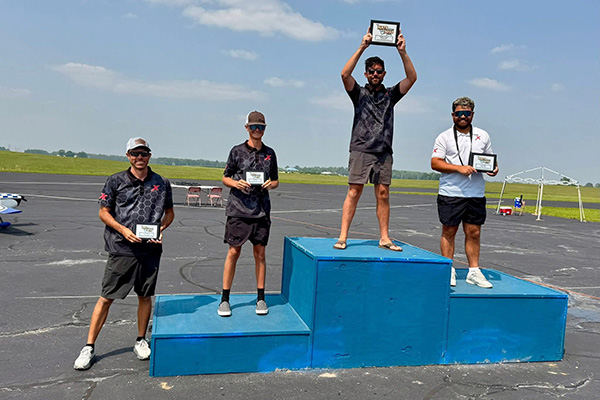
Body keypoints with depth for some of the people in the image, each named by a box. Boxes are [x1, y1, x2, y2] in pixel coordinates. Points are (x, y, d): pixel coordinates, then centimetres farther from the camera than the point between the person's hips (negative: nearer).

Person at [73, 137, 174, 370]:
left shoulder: (161, 184, 7)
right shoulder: (116, 181, 2)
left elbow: (169, 212, 16)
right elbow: (103, 212, 4)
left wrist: (161, 229, -3)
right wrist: (123, 230, -11)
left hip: (150, 250, 2)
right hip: (121, 249, -2)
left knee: (145, 296, 11)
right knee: (106, 298, 1)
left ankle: (141, 341, 29)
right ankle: (89, 347, 13)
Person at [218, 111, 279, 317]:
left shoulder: (270, 153, 12)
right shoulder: (237, 151, 4)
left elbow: (276, 181, 18)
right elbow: (225, 178, 8)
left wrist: (270, 184, -5)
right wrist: (236, 183, -13)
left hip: (261, 210, 2)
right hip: (238, 209, -2)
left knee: (260, 253, 6)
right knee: (233, 252, -1)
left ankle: (261, 298, 17)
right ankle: (225, 299, 9)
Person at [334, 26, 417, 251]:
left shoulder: (390, 95, 15)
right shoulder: (359, 93, 9)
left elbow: (412, 77, 6)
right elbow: (345, 74, -7)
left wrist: (402, 52, -3)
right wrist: (362, 48, -11)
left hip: (384, 152, 3)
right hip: (361, 150, -3)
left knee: (383, 194, 3)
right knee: (354, 192, -6)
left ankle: (384, 238, 8)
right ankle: (343, 237, -5)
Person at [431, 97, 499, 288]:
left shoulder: (483, 136, 14)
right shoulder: (445, 137, 3)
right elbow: (435, 163, -6)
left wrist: (493, 169, -1)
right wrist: (459, 167, -17)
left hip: (476, 194, 3)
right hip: (450, 193, -3)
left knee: (474, 232, 6)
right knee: (449, 231, 2)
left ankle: (474, 271, 16)